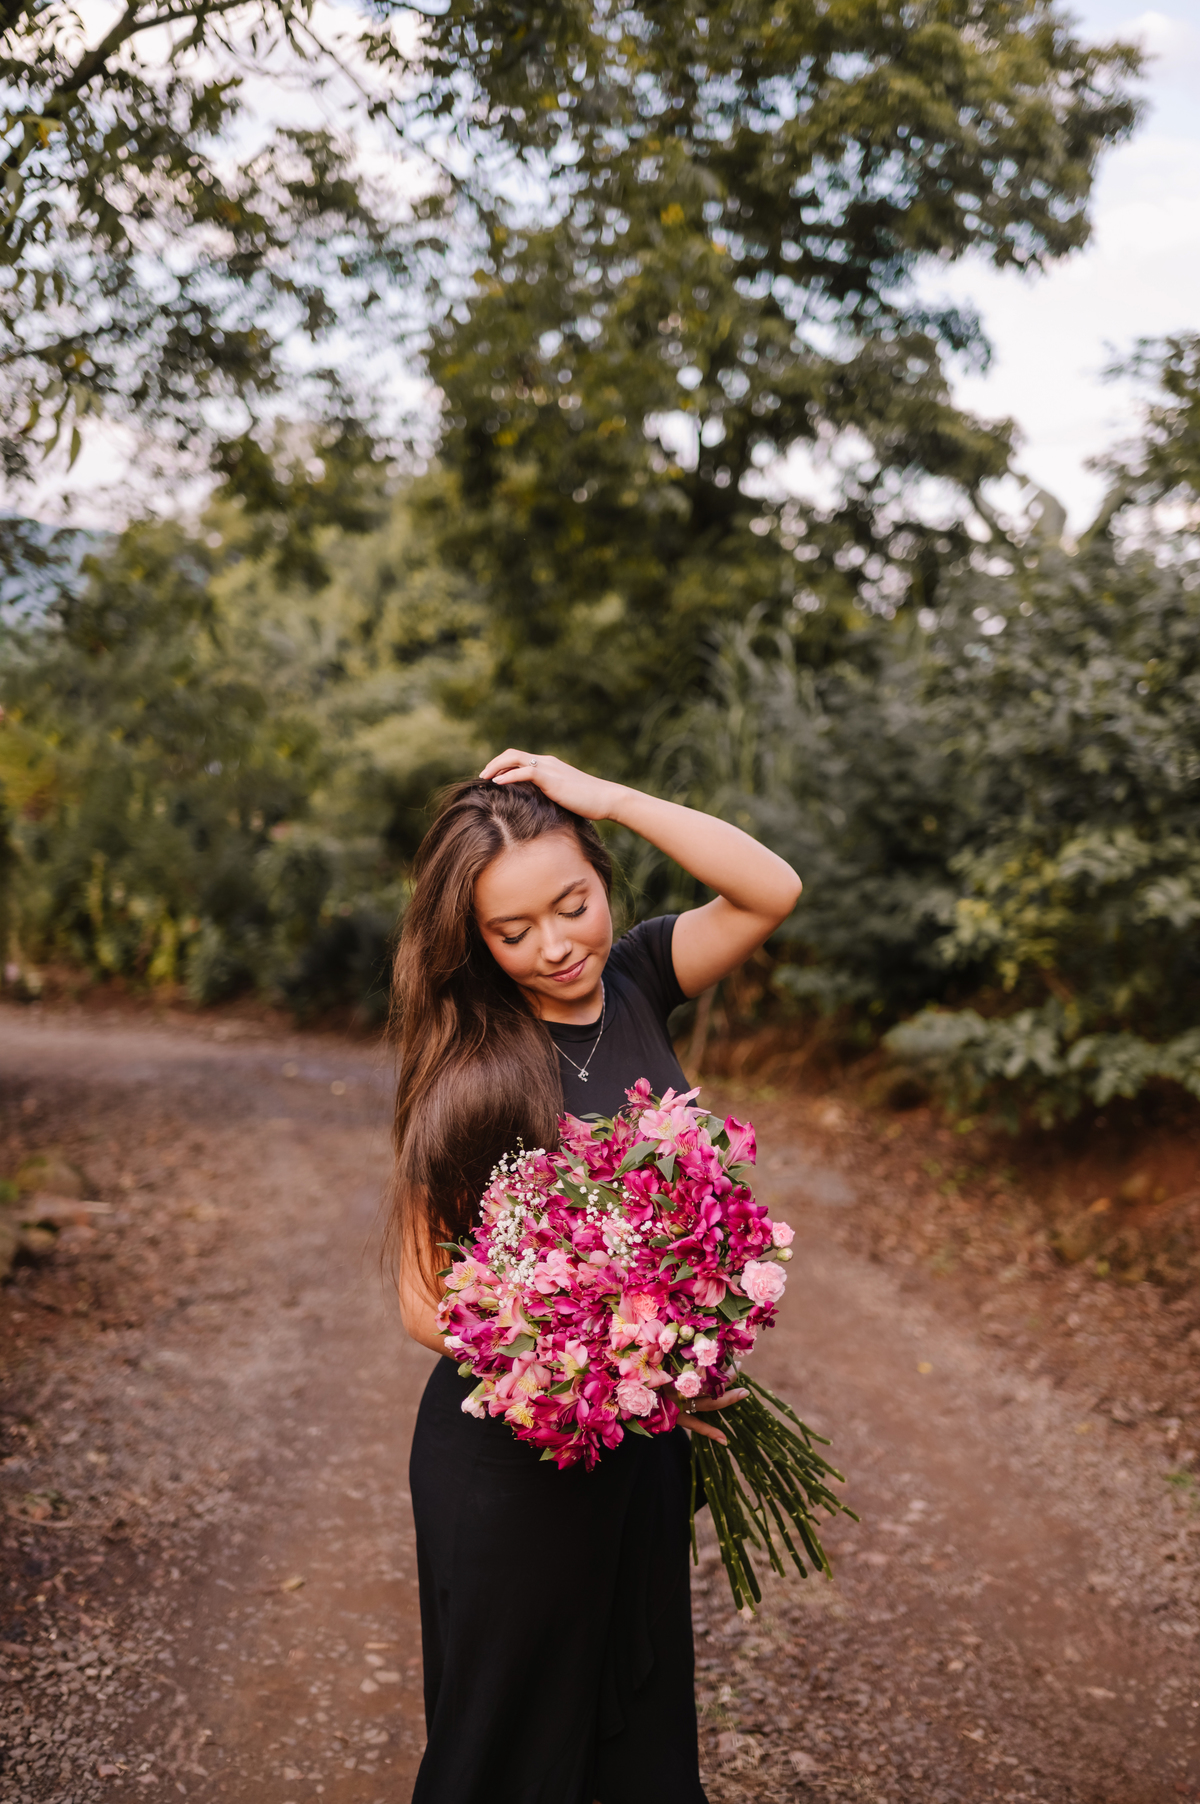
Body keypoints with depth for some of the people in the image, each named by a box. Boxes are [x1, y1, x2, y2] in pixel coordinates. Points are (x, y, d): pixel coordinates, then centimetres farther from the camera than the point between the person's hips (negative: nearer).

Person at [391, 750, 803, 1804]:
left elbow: (770, 891, -17)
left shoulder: (632, 982, -5)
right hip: (513, 1457, -5)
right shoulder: (466, 1075, -19)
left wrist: (603, 797, -21)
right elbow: (426, 1303, -16)